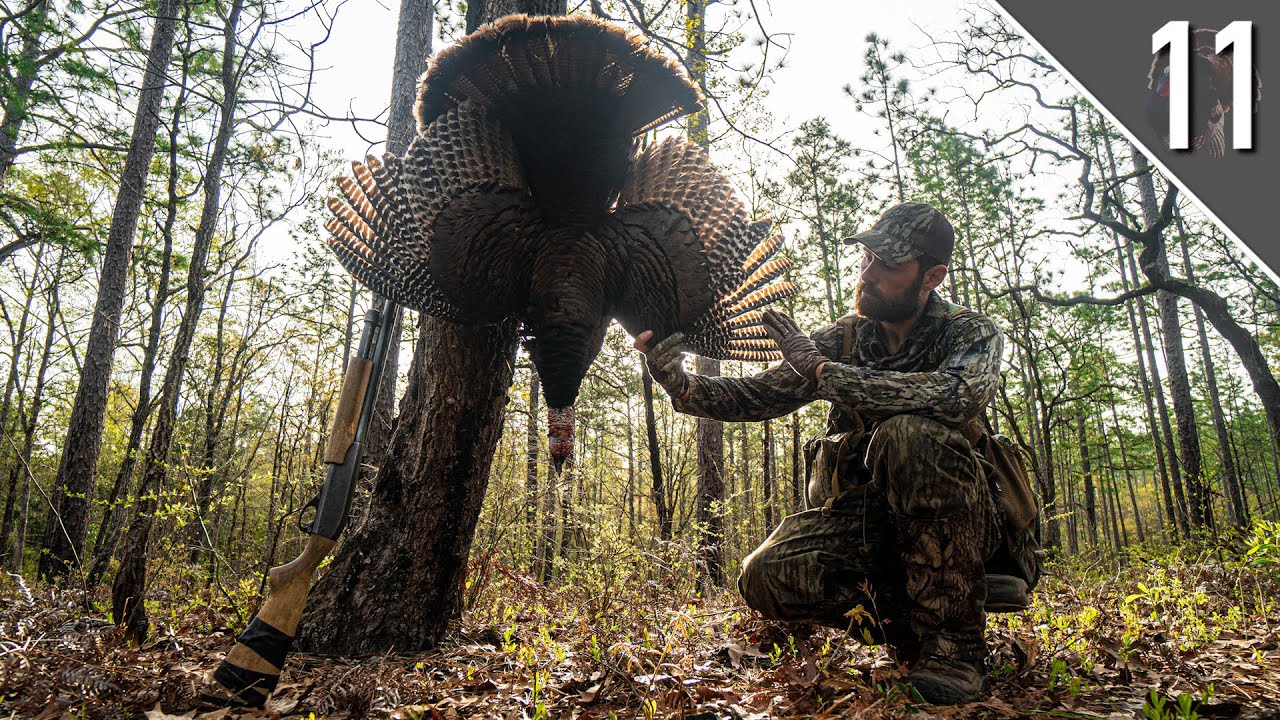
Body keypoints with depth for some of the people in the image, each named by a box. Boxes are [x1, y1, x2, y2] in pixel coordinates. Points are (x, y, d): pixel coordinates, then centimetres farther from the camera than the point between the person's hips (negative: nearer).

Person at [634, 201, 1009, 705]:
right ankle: (910, 630, 2)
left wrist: (823, 371, -29)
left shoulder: (971, 335, -6)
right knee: (764, 579, -22)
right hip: (857, 518, 4)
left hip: (951, 523, -3)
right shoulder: (842, 339, 4)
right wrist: (676, 380, -19)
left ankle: (952, 643, -19)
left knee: (910, 433, -34)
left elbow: (957, 396, -30)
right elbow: (755, 396, 0)